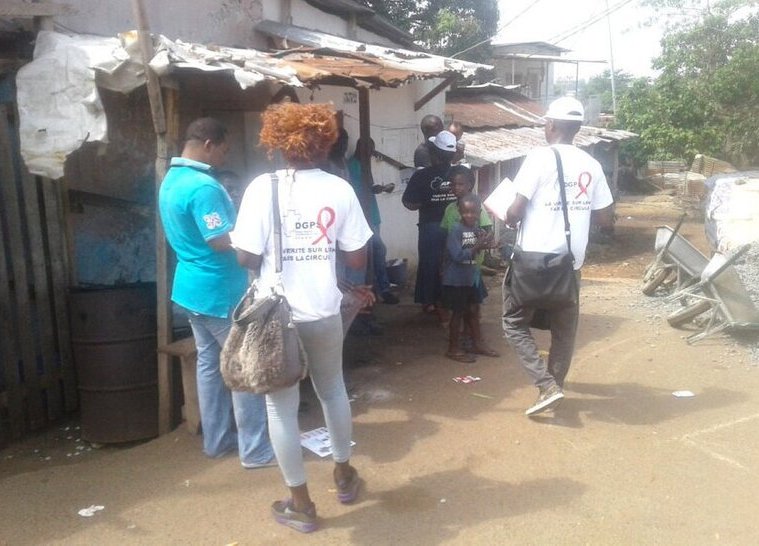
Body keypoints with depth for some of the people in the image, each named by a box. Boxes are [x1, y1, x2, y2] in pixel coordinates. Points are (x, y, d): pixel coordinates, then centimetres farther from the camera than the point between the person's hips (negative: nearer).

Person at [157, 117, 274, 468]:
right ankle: (256, 449, 7)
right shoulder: (203, 186, -22)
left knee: (209, 362, 16)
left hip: (193, 287, 10)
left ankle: (217, 439, 26)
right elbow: (221, 241, -25)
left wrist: (239, 226, 15)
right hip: (220, 292, -10)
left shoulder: (170, 180, 11)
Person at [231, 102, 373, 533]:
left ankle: (300, 504, 21)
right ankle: (344, 475, 41)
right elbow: (358, 259, -2)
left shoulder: (263, 187, -10)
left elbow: (247, 258, -13)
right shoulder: (340, 188, -4)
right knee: (333, 390, 24)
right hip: (325, 311, 3)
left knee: (282, 405, 11)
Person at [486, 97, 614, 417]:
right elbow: (605, 218, 9)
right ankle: (555, 384, 29)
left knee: (515, 323, 8)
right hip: (571, 261, 5)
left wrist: (502, 214, 6)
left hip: (533, 260, -5)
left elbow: (515, 212, -16)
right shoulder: (592, 166, 4)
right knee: (564, 328, 17)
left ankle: (547, 386, -3)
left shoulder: (540, 157, -11)